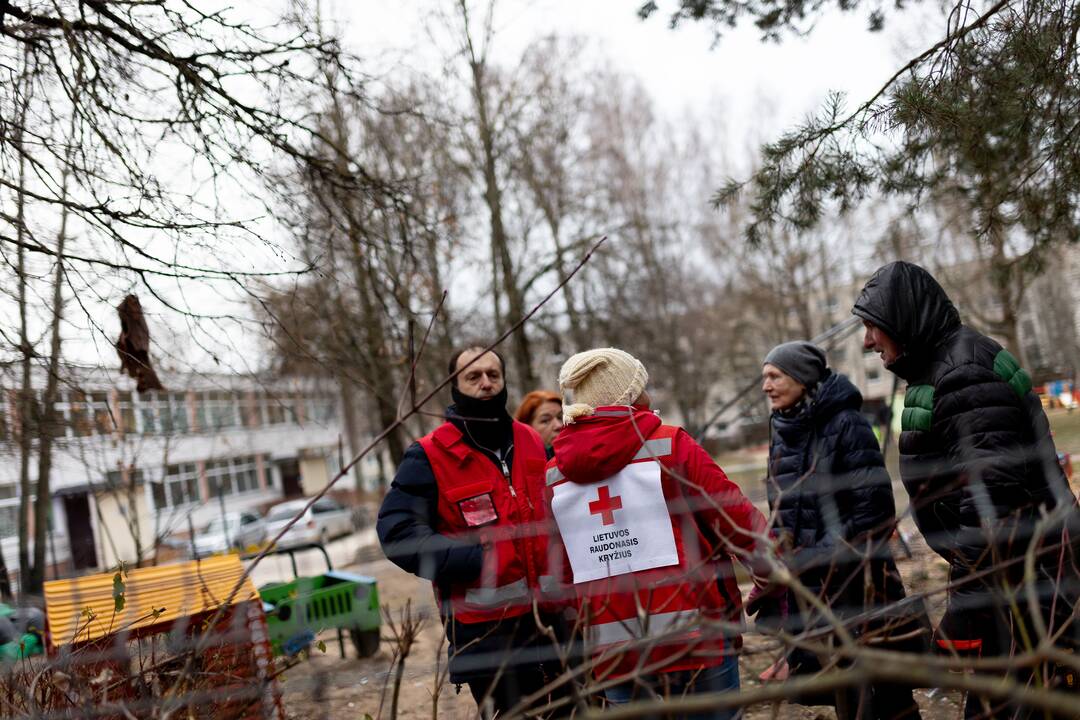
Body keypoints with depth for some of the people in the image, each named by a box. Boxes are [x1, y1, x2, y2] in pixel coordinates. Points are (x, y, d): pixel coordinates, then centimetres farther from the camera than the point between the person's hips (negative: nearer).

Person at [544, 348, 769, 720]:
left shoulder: (554, 475, 5)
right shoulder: (668, 445, -7)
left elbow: (562, 573, 8)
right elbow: (738, 519, -7)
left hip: (616, 655, 4)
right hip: (697, 637, -3)